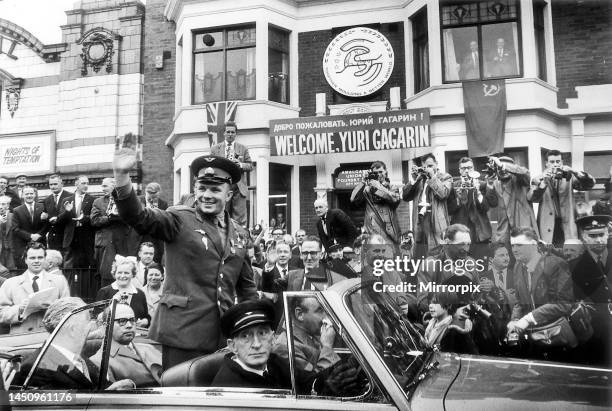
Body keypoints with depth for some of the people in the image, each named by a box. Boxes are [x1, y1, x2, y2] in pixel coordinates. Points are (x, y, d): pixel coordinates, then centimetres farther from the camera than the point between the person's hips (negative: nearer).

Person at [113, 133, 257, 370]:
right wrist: (122, 176, -33)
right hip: (184, 332, -4)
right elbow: (139, 218, -18)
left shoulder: (240, 234, 12)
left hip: (225, 336, 4)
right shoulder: (179, 220, -1)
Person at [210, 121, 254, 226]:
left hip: (239, 187, 0)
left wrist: (240, 164, -11)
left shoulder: (243, 149, 14)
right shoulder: (215, 148, 13)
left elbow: (250, 166, 9)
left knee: (239, 217, -5)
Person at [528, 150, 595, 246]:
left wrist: (574, 172, -18)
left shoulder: (569, 177, 10)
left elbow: (590, 184, -3)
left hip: (567, 226, 1)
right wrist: (544, 182, -24)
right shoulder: (538, 180, 6)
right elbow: (532, 198, -10)